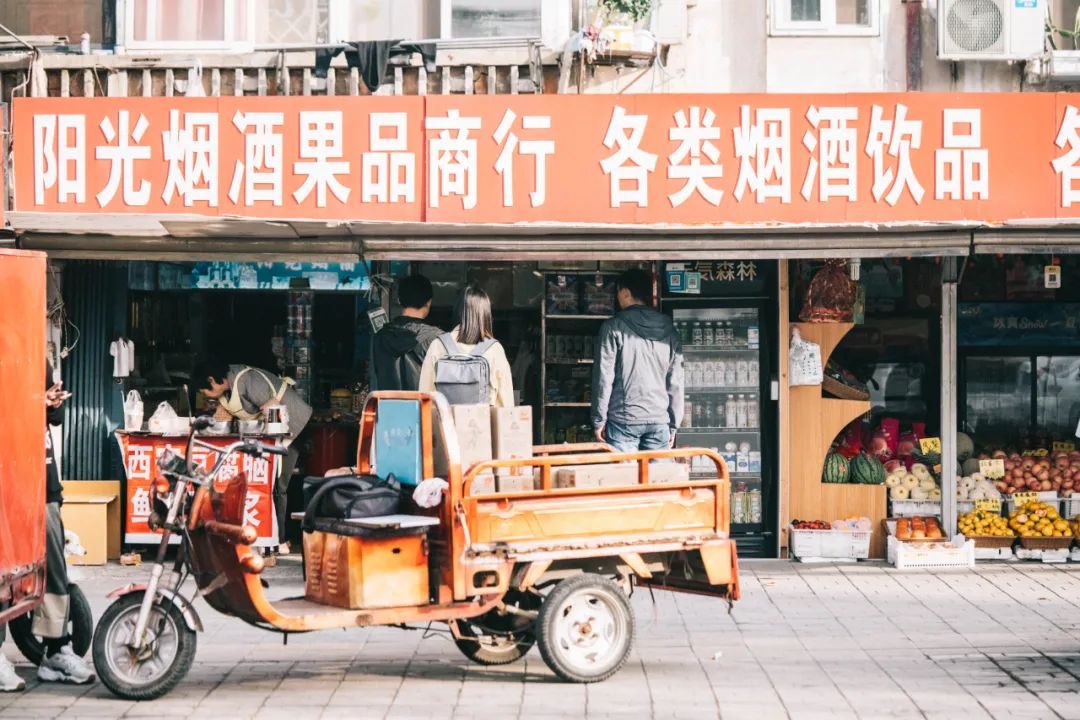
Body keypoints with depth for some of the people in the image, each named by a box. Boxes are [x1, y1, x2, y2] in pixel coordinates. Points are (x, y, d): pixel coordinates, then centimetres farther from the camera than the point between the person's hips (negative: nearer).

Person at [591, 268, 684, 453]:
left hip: (623, 419, -4)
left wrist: (599, 420, 0)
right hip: (659, 421, 4)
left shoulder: (614, 327, -5)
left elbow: (604, 377, -7)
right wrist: (673, 424, 13)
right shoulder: (668, 329, 7)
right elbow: (675, 381, 8)